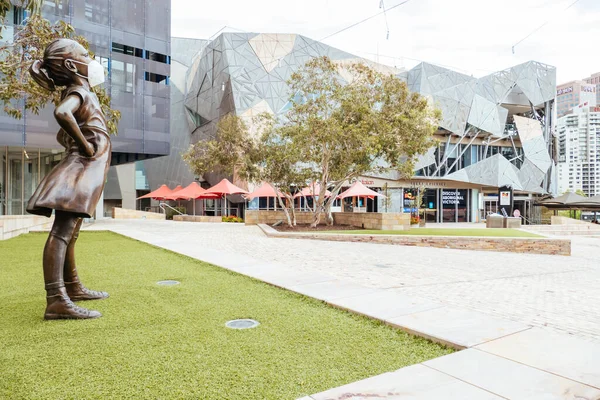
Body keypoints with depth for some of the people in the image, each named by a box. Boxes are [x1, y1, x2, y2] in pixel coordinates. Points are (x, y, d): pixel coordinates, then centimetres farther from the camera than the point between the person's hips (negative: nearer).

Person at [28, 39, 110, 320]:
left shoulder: (80, 94, 23)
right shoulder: (79, 92, -7)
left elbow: (63, 136, 34)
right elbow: (61, 113, -31)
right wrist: (85, 146, -21)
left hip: (83, 171, 10)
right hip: (81, 169, -10)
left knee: (69, 233, 15)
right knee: (61, 232, -17)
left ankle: (73, 288, 28)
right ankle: (56, 301, -21)